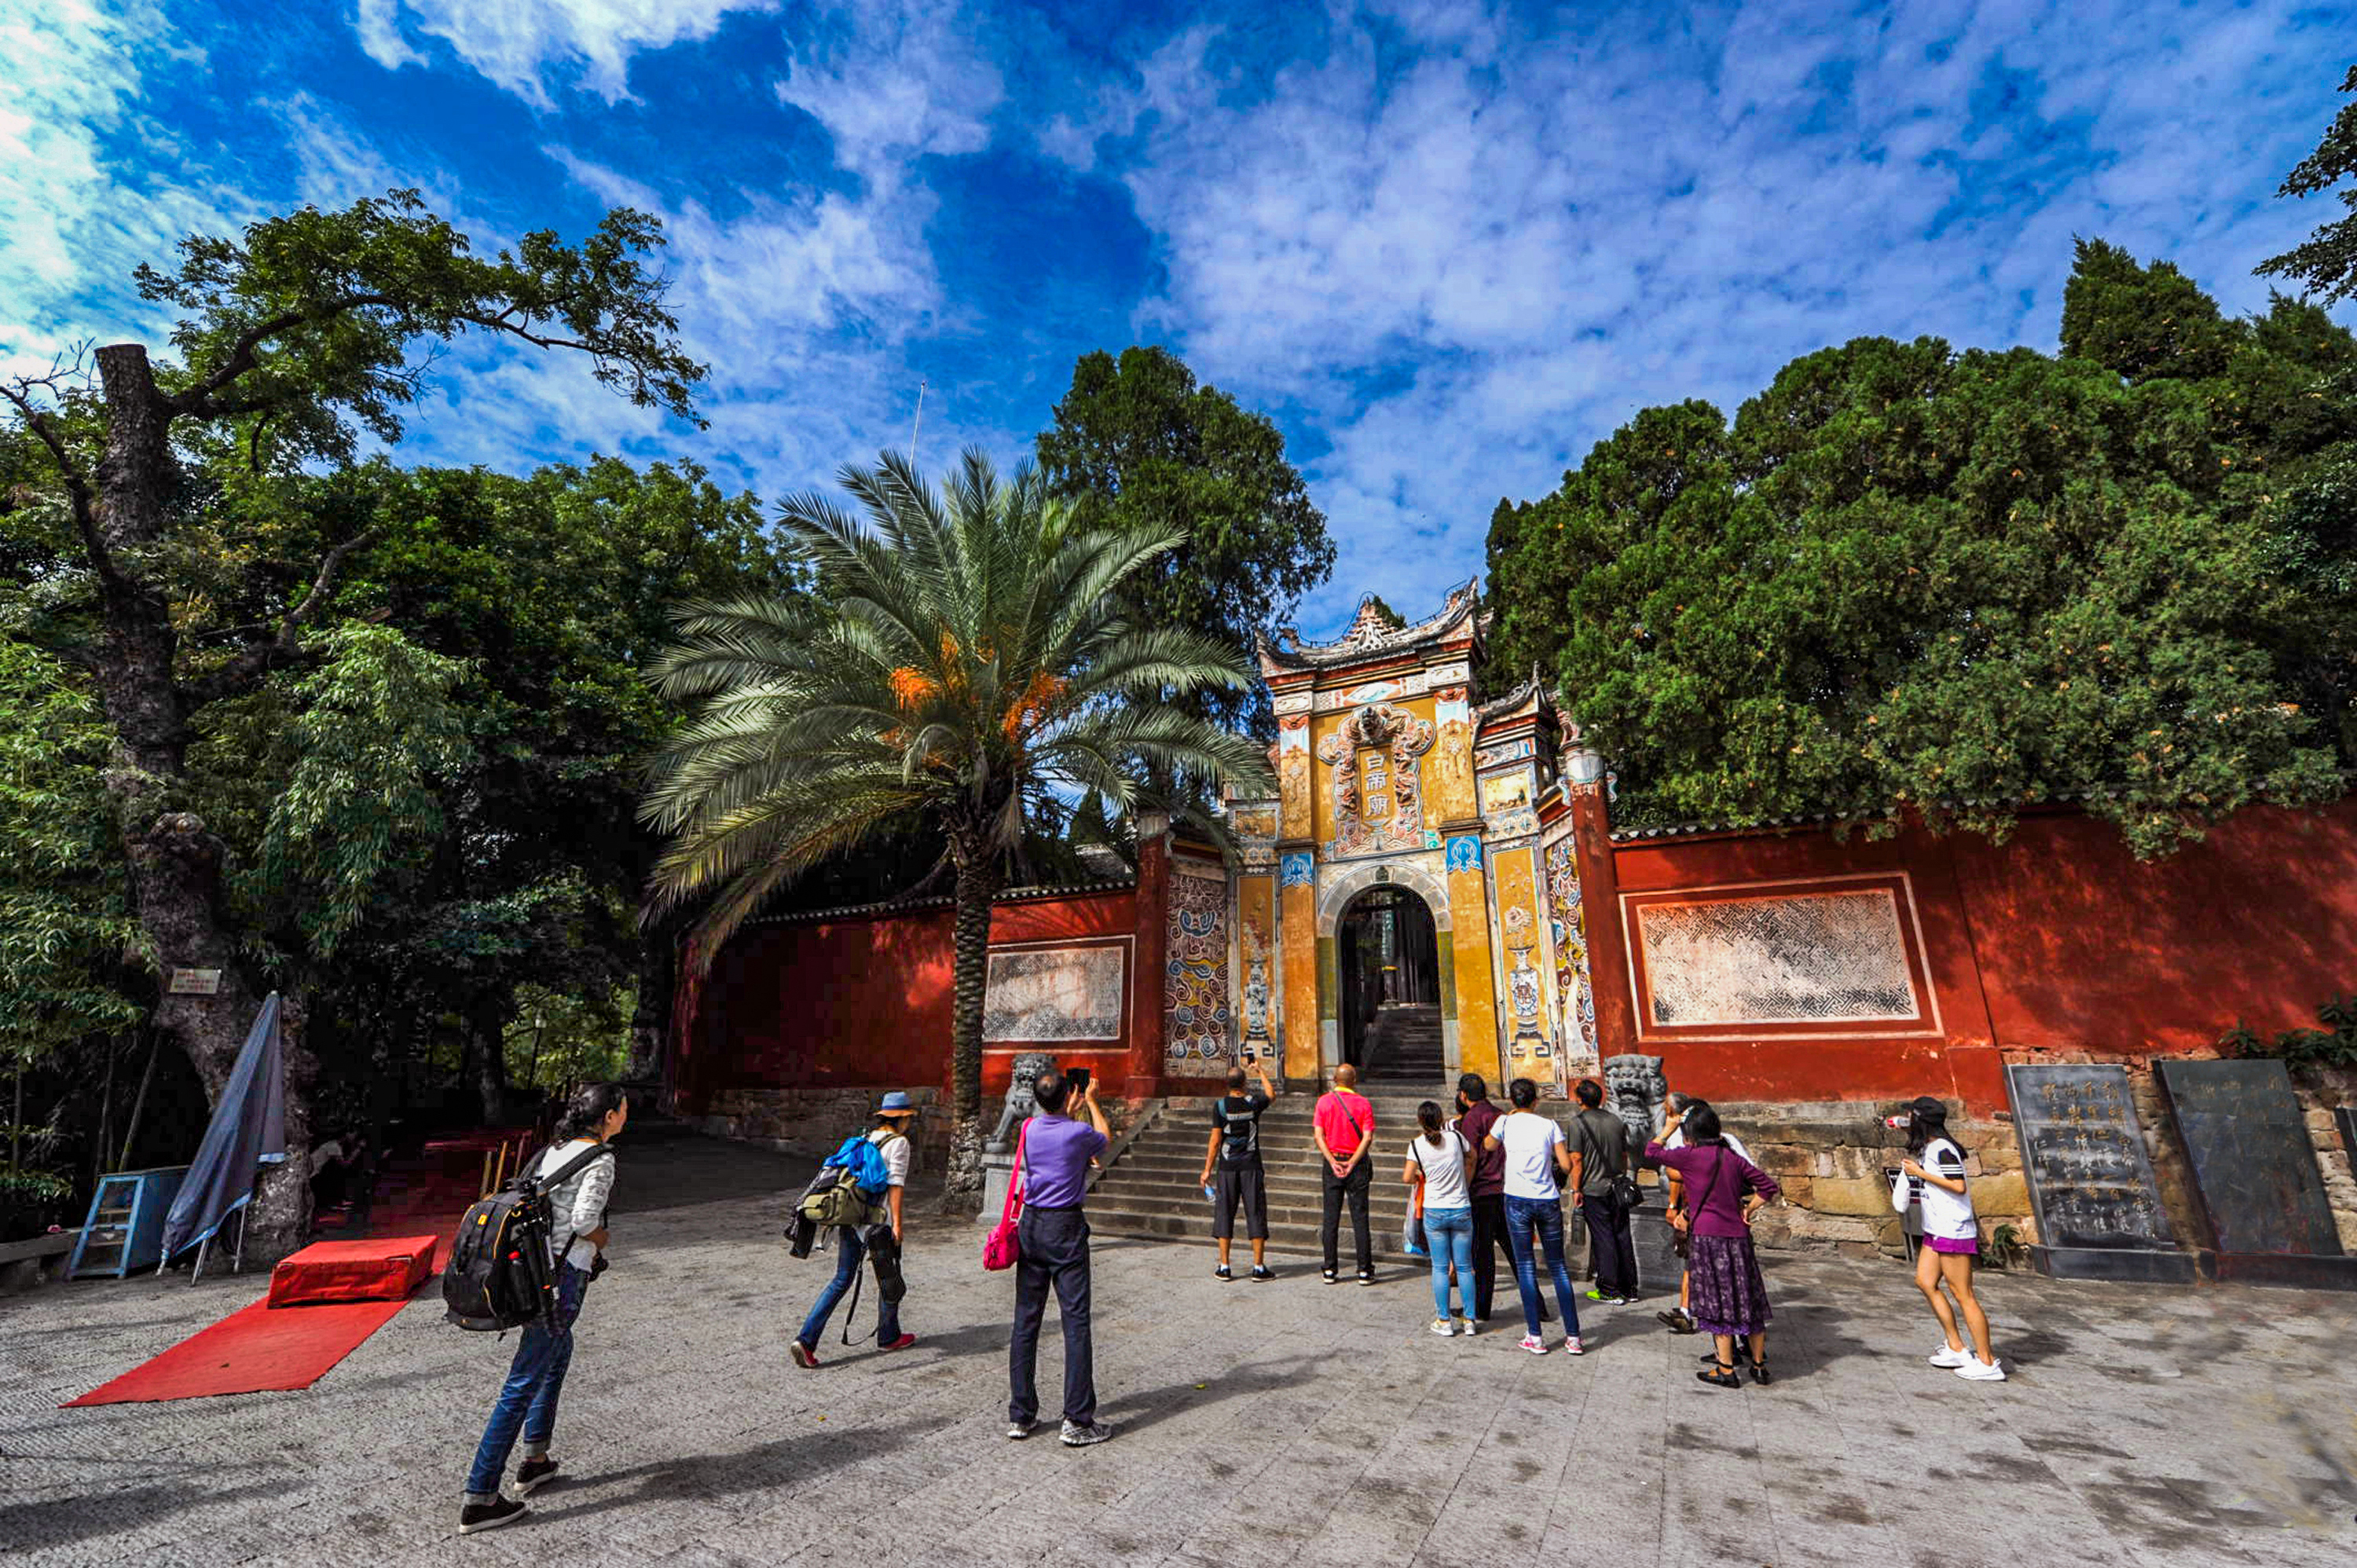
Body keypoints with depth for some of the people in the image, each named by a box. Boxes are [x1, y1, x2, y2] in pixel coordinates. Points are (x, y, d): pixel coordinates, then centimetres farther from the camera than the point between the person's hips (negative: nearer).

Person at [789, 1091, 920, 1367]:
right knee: (889, 1280, 13)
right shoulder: (898, 1143, -7)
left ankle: (806, 1340, 1)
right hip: (877, 1220, -6)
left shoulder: (865, 1139, 14)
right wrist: (896, 1222, -12)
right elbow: (895, 1184, -13)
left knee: (841, 1280, 11)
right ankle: (888, 1337, 27)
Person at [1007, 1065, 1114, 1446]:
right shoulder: (1078, 1133, -12)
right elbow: (1105, 1137, 12)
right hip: (1066, 1229, -5)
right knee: (1076, 1322, 1)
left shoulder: (1029, 1130, -1)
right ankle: (1078, 1421, 4)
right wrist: (1090, 1101, 24)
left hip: (1031, 1226, 5)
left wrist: (1073, 1106, 35)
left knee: (1026, 1321, 10)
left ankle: (1020, 1416, 19)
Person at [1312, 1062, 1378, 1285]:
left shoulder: (1324, 1101, -1)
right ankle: (1365, 1271, 7)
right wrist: (1352, 1163, -11)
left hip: (1332, 1164, 1)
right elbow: (1367, 1137, -11)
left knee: (1330, 1218, 7)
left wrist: (1333, 1162, -9)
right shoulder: (1363, 1103, -4)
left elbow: (1318, 1135, -7)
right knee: (1360, 1218, 5)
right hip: (1357, 1165, -1)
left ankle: (1330, 1271, 10)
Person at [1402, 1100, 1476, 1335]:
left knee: (1440, 1267, 7)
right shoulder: (1456, 1136, -5)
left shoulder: (1417, 1144, -9)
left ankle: (1444, 1320, 12)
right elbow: (1471, 1159, 11)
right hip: (1462, 1210, 1)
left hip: (1434, 1212, -1)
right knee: (1464, 1267, 10)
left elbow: (1407, 1177, -9)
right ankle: (1468, 1320, 16)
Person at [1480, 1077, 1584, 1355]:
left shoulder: (1506, 1122, 1)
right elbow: (1567, 1166, 0)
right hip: (1548, 1201, 2)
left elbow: (1488, 1144, 20)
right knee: (1558, 1266, 12)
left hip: (1518, 1201, -2)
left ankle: (1535, 1337, 5)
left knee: (1526, 1266, 4)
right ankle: (1573, 1337, 14)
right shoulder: (1549, 1124, 3)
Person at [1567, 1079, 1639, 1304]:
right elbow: (1625, 1155, 12)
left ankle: (1611, 1291, 6)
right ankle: (1629, 1289, 20)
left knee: (1603, 1239, 1)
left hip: (1593, 1190, -5)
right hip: (1618, 1188, 5)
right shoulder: (1616, 1121, 5)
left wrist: (1576, 1189, -8)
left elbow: (1576, 1160, -14)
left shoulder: (1578, 1123, -12)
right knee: (1623, 1236, 12)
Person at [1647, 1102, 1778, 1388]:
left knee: (1717, 1304, 2)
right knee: (1748, 1300, 15)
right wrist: (1748, 1211, 12)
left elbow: (1652, 1152, 1)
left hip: (1707, 1237, -6)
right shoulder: (1733, 1158, 6)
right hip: (1738, 1236, 6)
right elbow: (1768, 1186, 9)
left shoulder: (1691, 1156, -10)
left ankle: (1726, 1370, 8)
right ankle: (1759, 1365, 26)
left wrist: (1668, 1128, 15)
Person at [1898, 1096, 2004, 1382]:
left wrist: (1920, 1173, -17)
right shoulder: (1927, 1148, 12)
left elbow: (1959, 1186, -22)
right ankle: (1956, 1348, 17)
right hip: (1935, 1230, 10)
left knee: (1963, 1294, -3)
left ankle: (1987, 1363, 6)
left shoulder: (1942, 1149, -17)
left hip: (1953, 1230, -10)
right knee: (1925, 1282, 9)